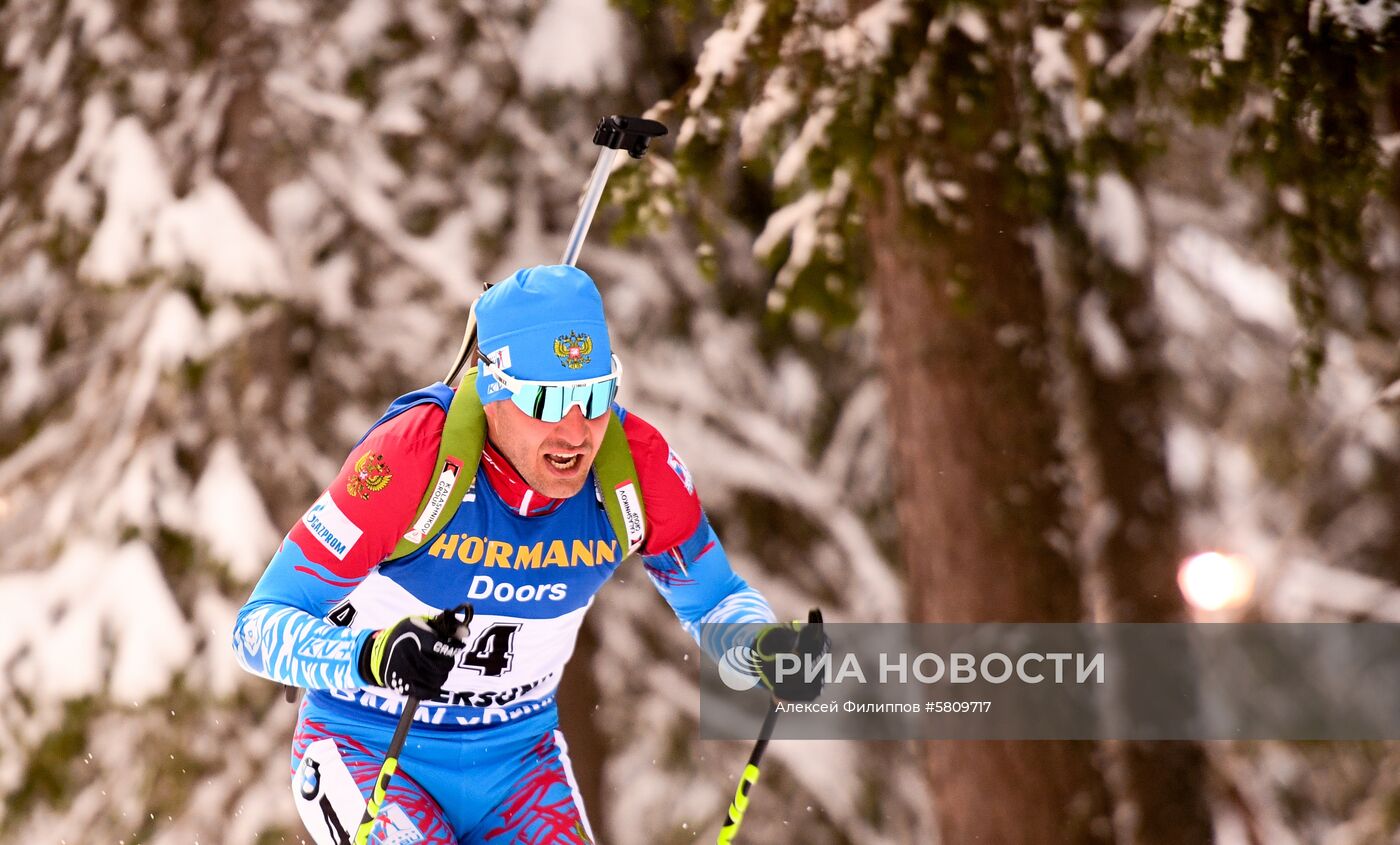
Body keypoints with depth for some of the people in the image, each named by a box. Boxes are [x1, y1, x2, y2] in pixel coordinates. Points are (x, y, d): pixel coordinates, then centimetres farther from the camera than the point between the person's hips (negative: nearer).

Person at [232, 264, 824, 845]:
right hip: (368, 751, -4)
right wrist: (372, 656, -45)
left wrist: (765, 646, -20)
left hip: (517, 758, 4)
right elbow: (261, 625, -25)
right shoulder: (414, 454, -27)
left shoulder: (636, 463, -15)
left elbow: (713, 601, 3)